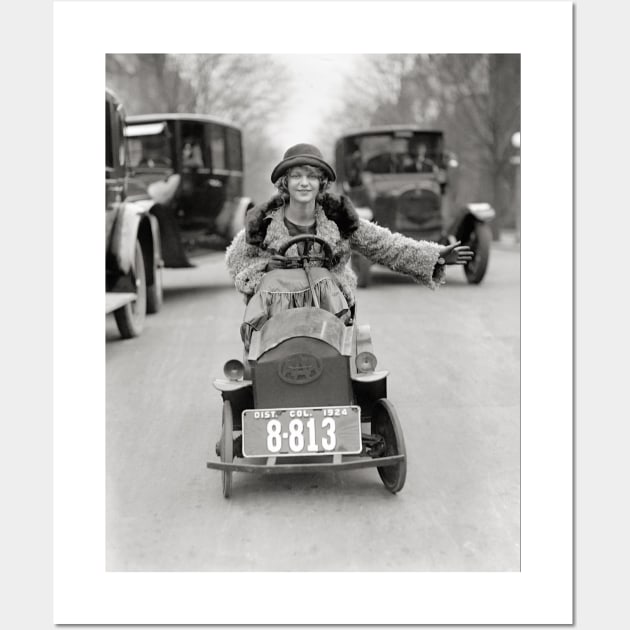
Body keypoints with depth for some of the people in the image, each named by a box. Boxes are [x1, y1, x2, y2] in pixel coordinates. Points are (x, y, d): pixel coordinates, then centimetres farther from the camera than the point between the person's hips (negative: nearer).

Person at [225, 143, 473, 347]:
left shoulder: (338, 219, 2)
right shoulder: (264, 222, 0)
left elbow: (386, 246, 5)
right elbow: (235, 259, 12)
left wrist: (435, 256, -1)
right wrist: (265, 265, -9)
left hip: (331, 303, 1)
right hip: (276, 306, -1)